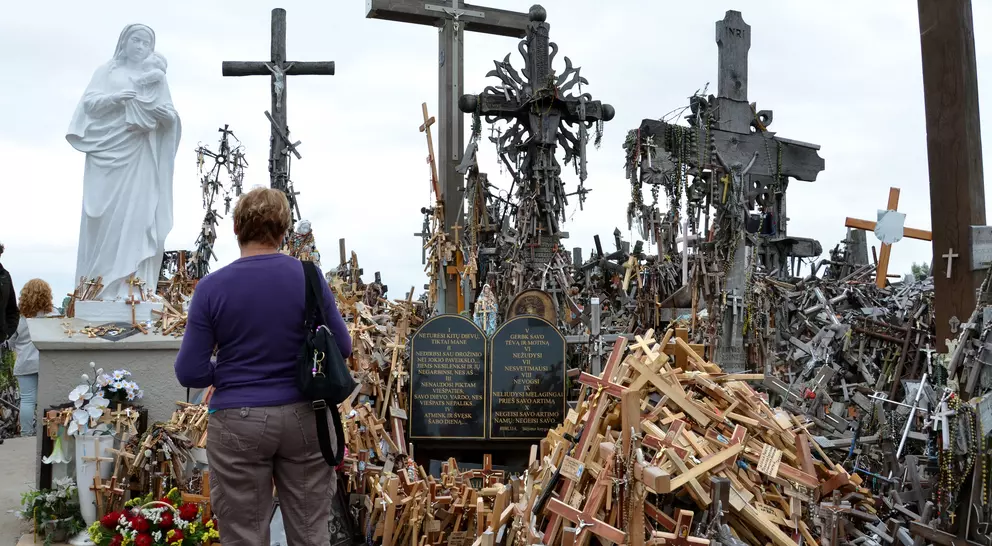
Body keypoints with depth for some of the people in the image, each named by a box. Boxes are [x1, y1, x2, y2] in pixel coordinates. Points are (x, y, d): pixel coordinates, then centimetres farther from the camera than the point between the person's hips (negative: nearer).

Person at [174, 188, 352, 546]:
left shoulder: (211, 287, -9)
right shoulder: (308, 276, -6)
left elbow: (189, 372, -8)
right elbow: (342, 349, 2)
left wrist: (229, 371, 10)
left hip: (238, 424, -1)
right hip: (304, 417, 2)